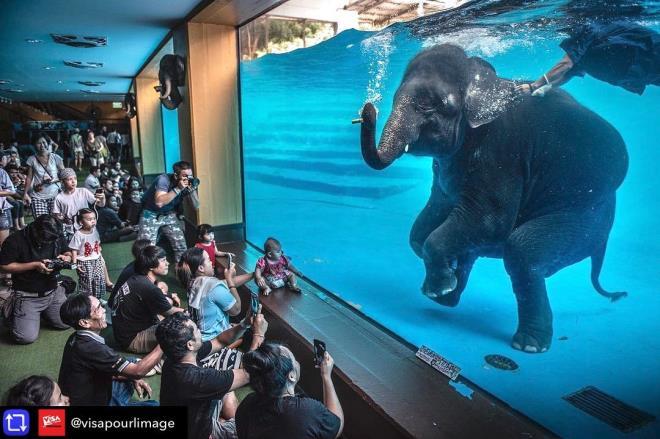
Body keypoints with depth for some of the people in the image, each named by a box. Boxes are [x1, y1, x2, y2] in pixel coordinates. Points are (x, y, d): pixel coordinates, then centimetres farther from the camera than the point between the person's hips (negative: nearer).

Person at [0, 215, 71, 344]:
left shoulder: (58, 237, -7)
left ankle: (42, 312, 31)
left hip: (53, 292, 4)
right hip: (27, 295, -4)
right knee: (27, 337, -10)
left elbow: (68, 253, 8)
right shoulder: (15, 241, -19)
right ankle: (12, 310, 20)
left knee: (67, 323, 4)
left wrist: (66, 258, -17)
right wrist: (34, 265, -24)